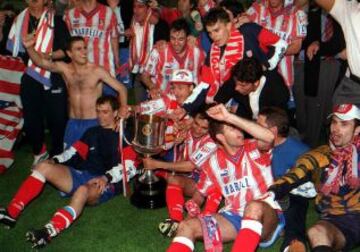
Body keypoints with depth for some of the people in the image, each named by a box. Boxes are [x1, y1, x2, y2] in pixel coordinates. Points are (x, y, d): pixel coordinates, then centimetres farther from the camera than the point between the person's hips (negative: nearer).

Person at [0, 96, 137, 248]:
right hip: (82, 175, 6)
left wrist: (106, 178, -26)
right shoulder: (92, 132, 23)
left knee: (83, 190, -40)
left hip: (107, 184, -6)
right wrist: (55, 160, -1)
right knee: (44, 166, -13)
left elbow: (130, 167, -11)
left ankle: (48, 232, -59)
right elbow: (74, 152, 18)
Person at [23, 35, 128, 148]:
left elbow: (121, 88, -7)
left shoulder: (97, 71, -10)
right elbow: (41, 62, -11)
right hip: (73, 124, 3)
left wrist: (123, 107, -21)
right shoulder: (64, 68, -1)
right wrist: (29, 48, -29)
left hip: (93, 123, -3)